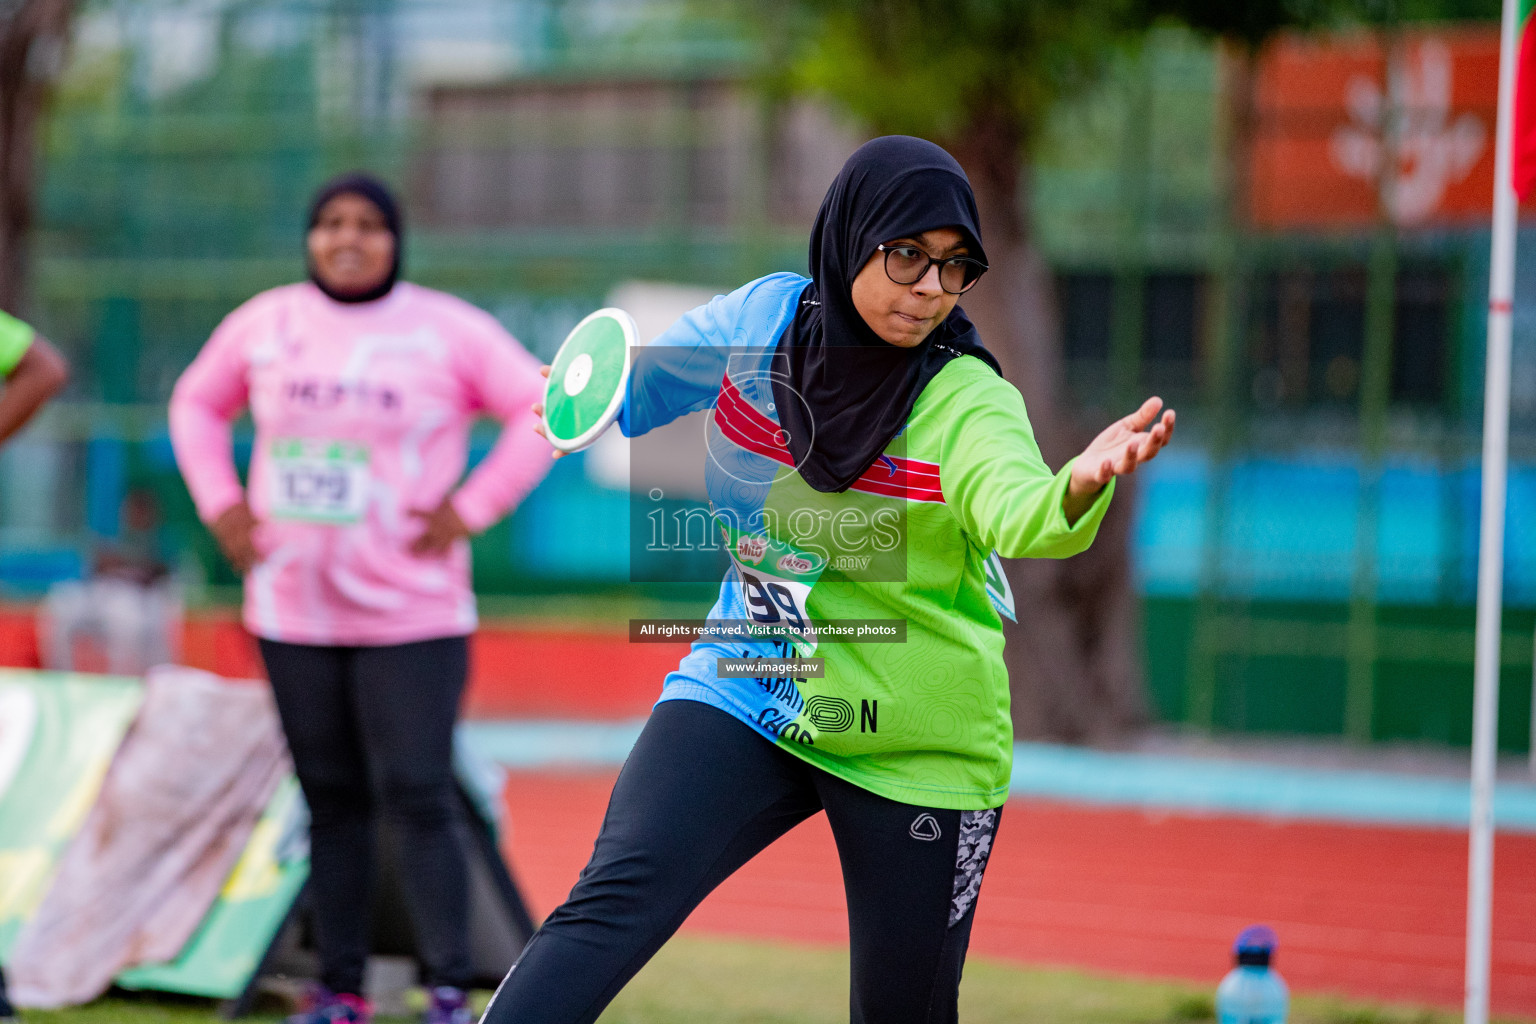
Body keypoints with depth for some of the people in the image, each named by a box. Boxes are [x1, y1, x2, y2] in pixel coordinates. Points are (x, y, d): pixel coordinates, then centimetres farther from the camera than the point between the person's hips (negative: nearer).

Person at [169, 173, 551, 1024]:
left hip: (412, 613, -3)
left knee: (418, 798, -9)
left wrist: (470, 509, -9)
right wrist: (218, 502, 7)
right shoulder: (263, 324, 7)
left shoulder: (446, 331, -3)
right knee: (331, 803, 8)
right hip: (293, 613, 4)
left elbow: (543, 411, -3)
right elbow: (197, 403, 21)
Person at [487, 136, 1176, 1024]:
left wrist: (1081, 485, -60)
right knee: (614, 904, -21)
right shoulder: (764, 319, -4)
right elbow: (633, 385, 18)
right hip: (742, 696, 2)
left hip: (917, 746, -2)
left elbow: (1017, 514, -39)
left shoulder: (968, 400, -16)